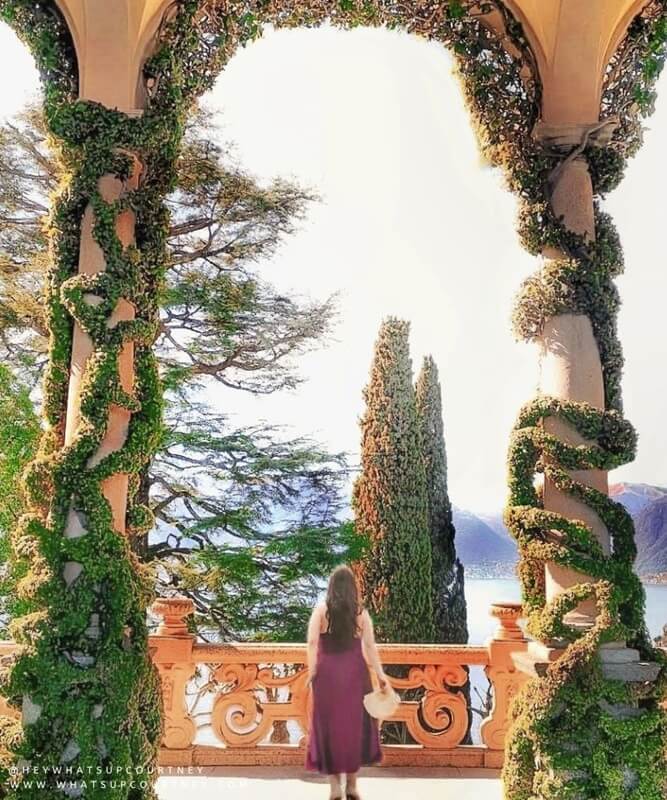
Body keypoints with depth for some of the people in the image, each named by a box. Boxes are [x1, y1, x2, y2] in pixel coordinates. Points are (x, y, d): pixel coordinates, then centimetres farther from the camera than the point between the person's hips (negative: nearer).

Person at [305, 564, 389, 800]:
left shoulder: (321, 609, -4)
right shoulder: (361, 612, -1)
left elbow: (312, 642, -14)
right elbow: (370, 646, -6)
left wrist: (312, 670, -5)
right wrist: (381, 676, -3)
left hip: (327, 672, -1)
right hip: (355, 673, 1)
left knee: (330, 726, 11)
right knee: (355, 725, 15)